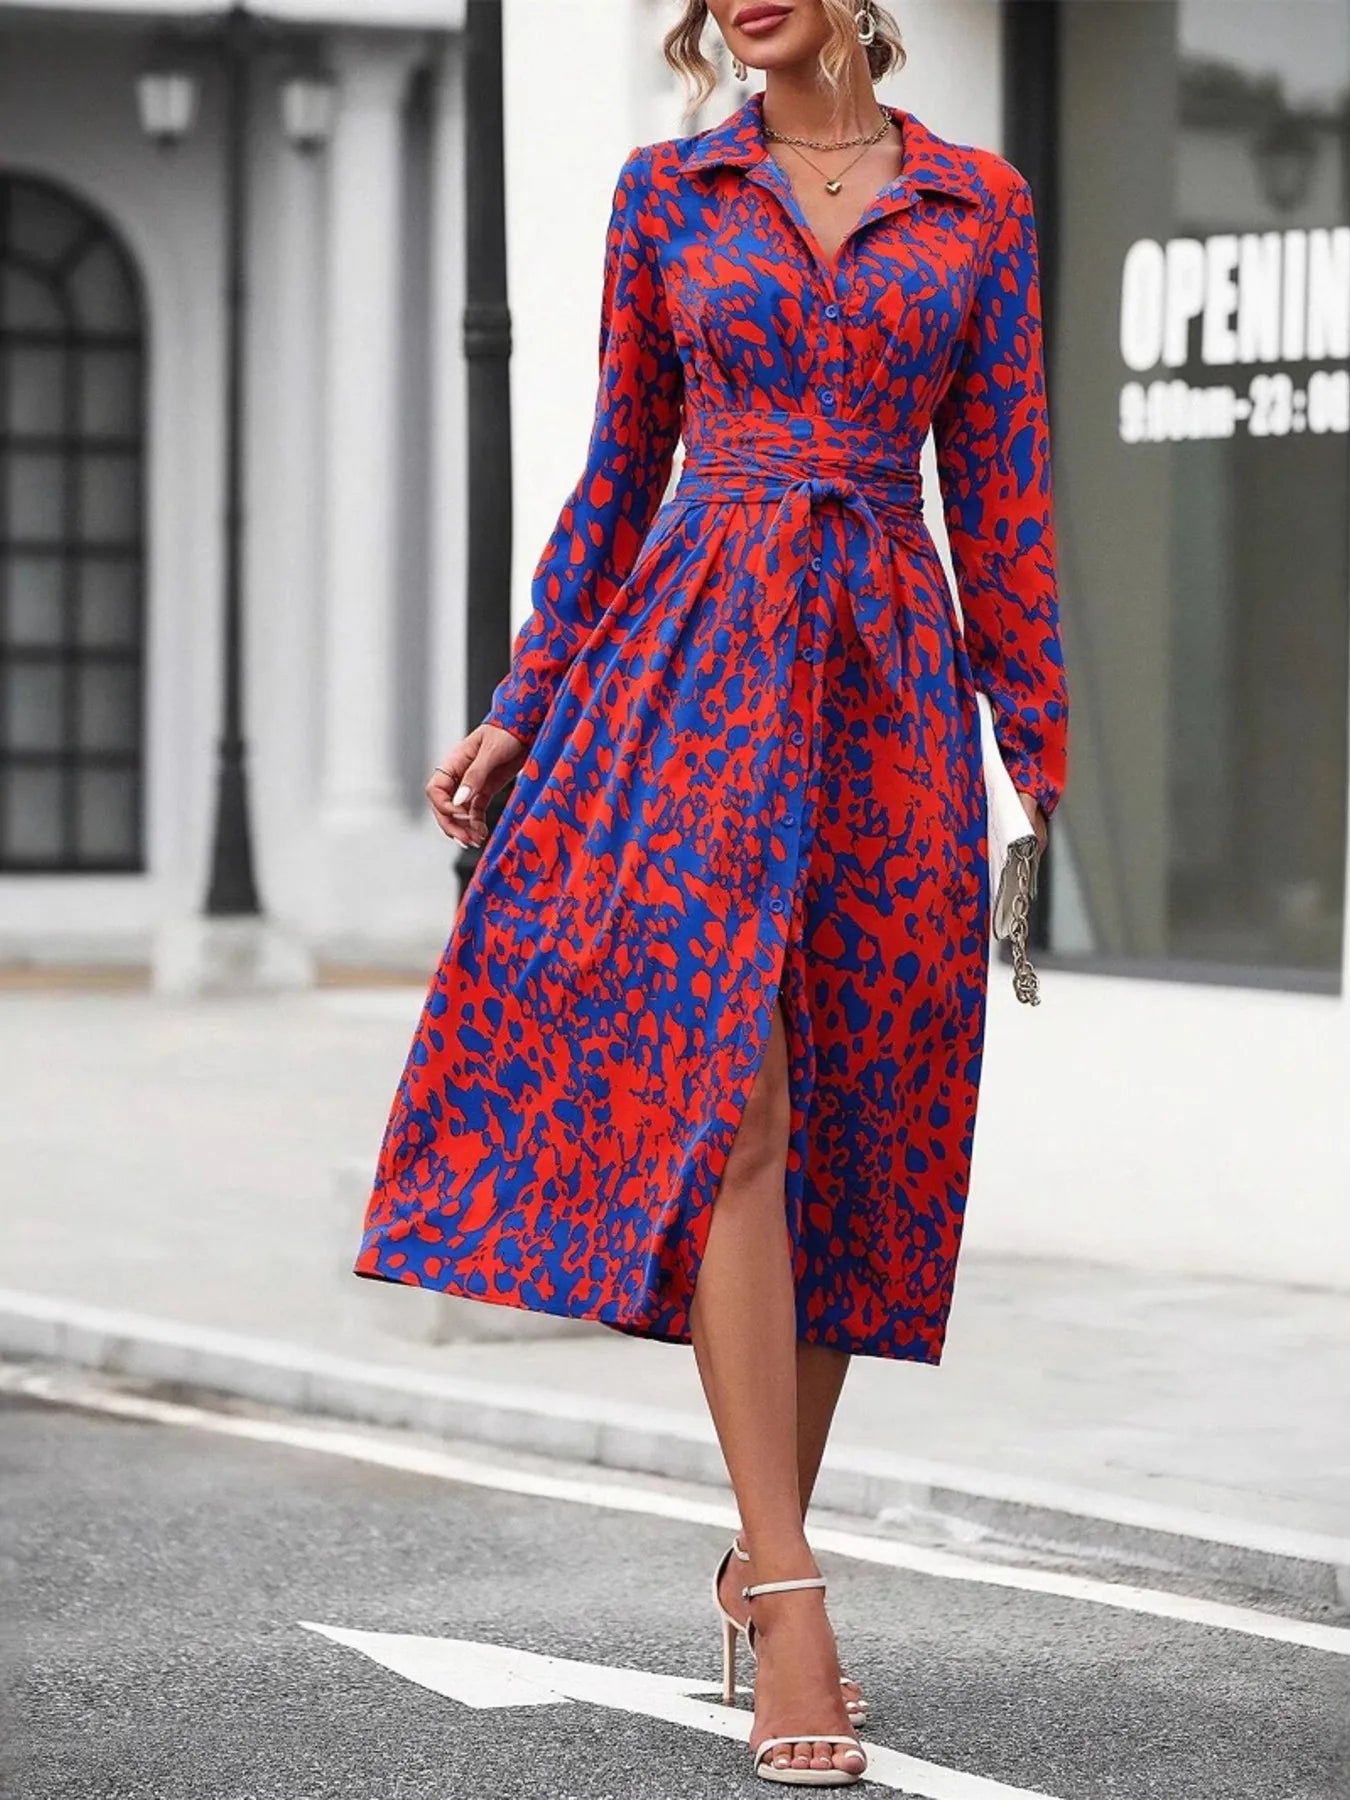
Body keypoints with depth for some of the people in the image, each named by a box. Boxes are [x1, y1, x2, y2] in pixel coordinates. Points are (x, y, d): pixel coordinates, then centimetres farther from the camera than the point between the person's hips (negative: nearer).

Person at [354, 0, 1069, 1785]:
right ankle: (788, 1594, -15)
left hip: (890, 671, 1)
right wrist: (518, 711, 9)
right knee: (728, 1100, -14)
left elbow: (1004, 495, 9)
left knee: (848, 1130, 3)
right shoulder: (667, 192, 9)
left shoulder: (980, 205, 8)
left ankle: (765, 1555, 17)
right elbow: (621, 468, 13)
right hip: (696, 658, -1)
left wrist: (1047, 764, 7)